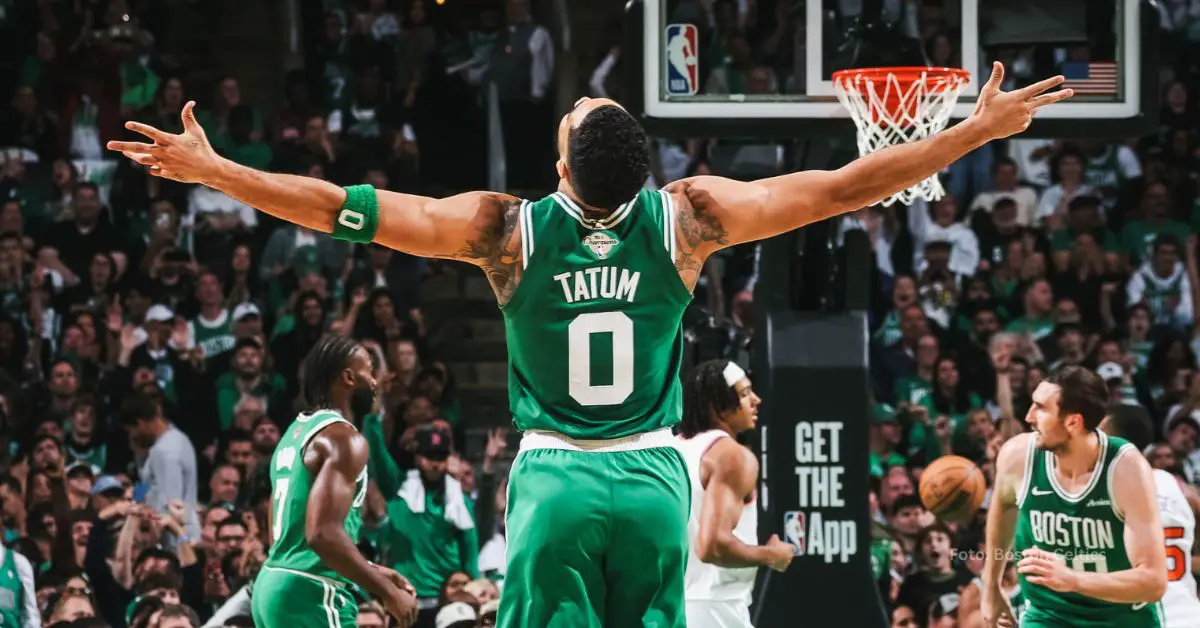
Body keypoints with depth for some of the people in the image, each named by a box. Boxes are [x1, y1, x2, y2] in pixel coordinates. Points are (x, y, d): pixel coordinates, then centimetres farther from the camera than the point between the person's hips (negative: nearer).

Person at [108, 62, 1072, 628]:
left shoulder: (508, 230, -8)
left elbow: (344, 210, -9)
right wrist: (979, 131, 5)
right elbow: (842, 189, -2)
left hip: (556, 478, -1)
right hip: (653, 477, 1)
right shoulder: (686, 219, -6)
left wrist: (207, 169, -2)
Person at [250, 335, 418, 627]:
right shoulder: (342, 438, -11)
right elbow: (323, 534, -23)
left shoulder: (295, 434, 20)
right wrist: (387, 591, -15)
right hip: (311, 593, -10)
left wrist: (372, 571, 27)